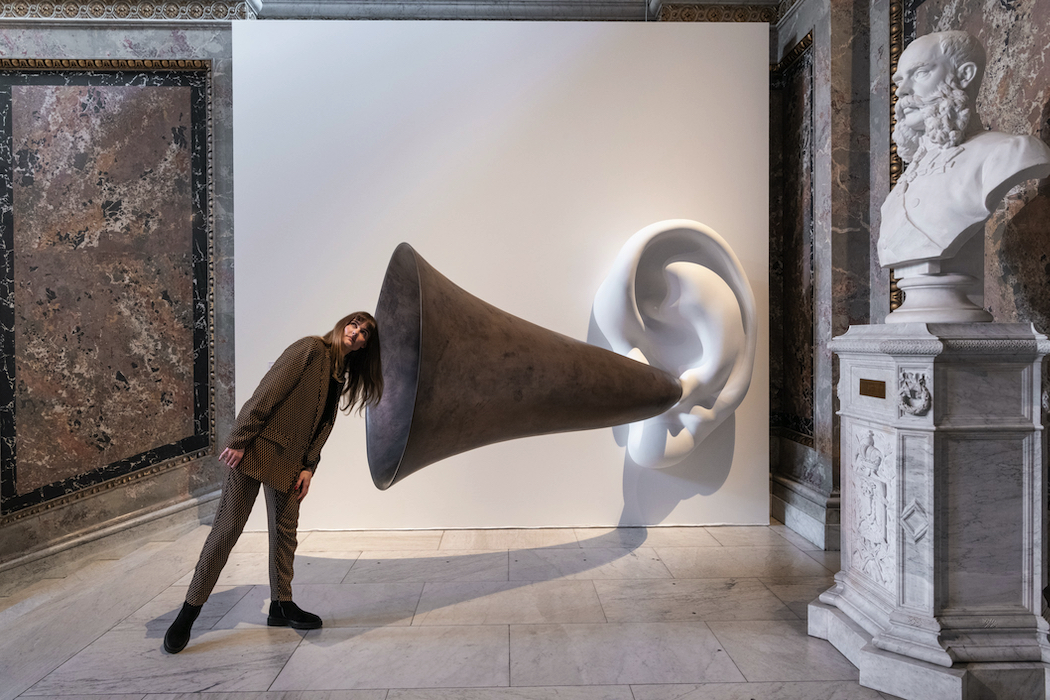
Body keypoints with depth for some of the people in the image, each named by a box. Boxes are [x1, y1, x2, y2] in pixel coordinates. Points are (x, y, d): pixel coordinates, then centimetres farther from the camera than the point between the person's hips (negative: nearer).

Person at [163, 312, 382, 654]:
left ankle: (281, 604, 24)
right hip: (257, 445, -7)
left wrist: (309, 467, 3)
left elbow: (321, 428, 14)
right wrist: (239, 440, -19)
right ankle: (189, 611, 8)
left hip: (289, 459, 8)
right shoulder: (310, 348, -8)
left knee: (285, 529, 11)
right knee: (227, 527, -4)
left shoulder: (340, 377, 16)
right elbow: (268, 392, -15)